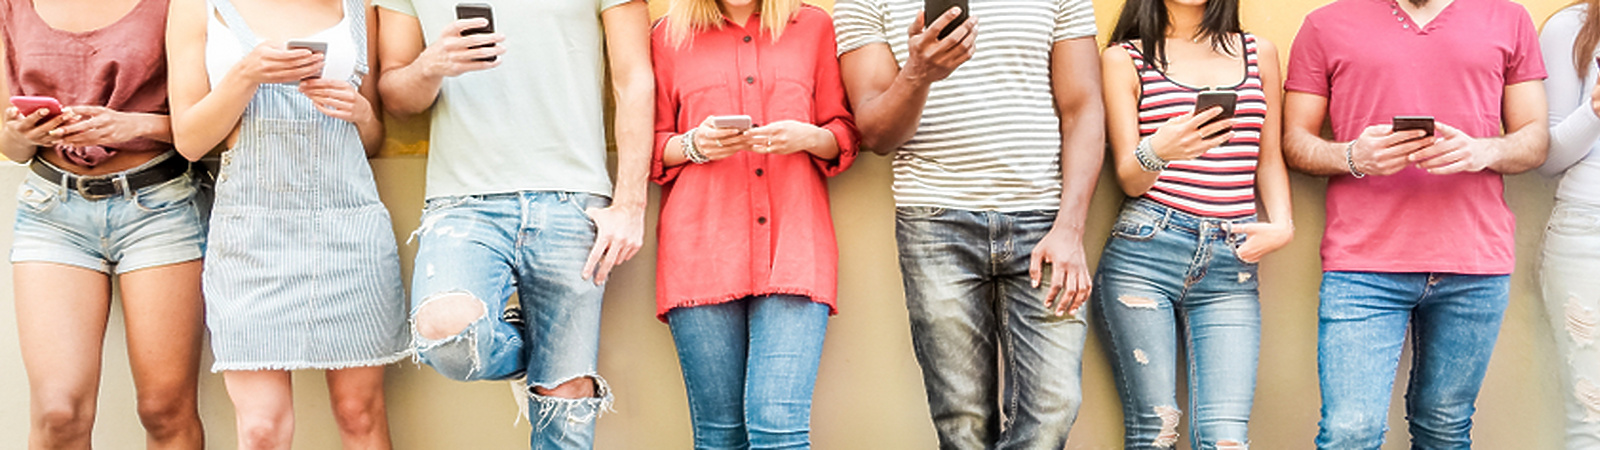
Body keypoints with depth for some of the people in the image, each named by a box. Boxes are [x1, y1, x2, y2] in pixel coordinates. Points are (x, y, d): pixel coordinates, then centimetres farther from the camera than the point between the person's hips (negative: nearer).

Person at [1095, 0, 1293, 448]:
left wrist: (1281, 225, 2)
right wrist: (1156, 152, -22)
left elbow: (1270, 159, 21)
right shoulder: (1124, 58, 8)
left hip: (1232, 266, 3)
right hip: (1142, 255, -2)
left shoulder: (1259, 53, 18)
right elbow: (1129, 178, 2)